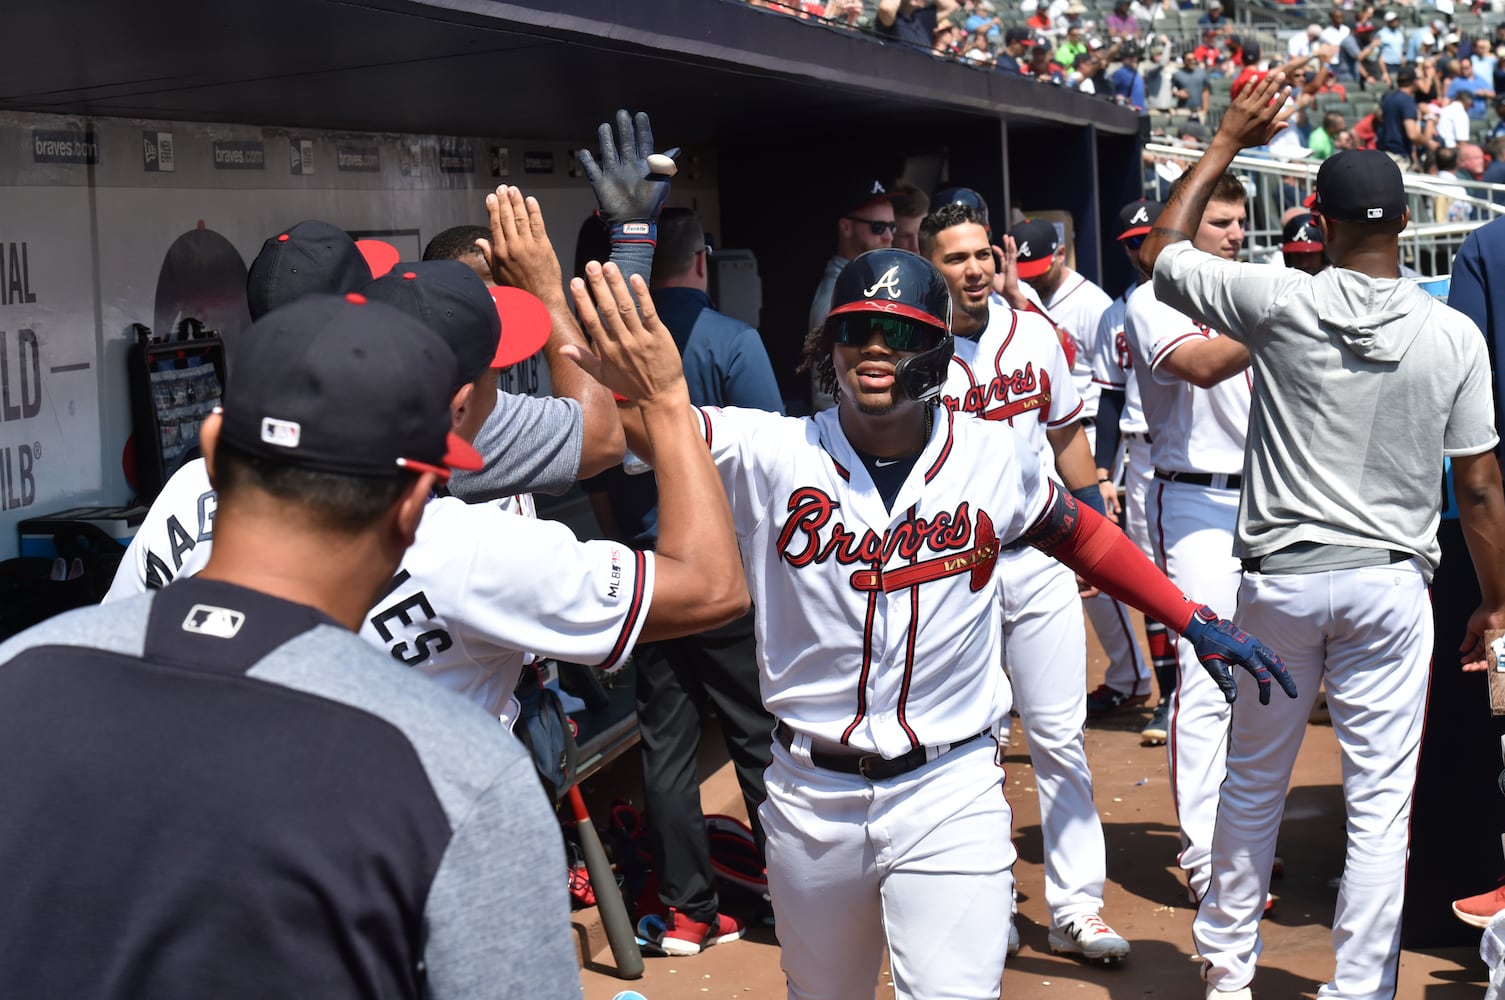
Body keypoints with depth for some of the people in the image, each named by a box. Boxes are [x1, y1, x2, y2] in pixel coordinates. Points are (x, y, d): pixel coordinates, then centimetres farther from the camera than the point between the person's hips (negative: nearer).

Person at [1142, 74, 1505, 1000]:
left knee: (1254, 782, 16)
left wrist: (1227, 142, 12)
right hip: (1392, 585, 0)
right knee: (1381, 805, 6)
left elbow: (1161, 250, 5)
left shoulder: (1281, 301, -10)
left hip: (1283, 577, 0)